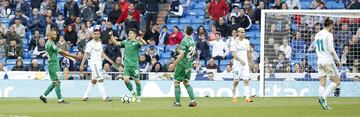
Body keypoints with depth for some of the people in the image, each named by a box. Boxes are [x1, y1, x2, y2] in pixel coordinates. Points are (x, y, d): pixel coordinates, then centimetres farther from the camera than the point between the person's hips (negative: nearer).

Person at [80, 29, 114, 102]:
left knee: (94, 81, 11)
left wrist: (109, 60, 13)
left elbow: (102, 53, 22)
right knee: (100, 79, -11)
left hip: (99, 63, 9)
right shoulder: (90, 43, -10)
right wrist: (82, 65, -16)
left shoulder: (99, 43, 15)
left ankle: (85, 96, 17)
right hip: (94, 62, -9)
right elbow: (86, 54, -13)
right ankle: (104, 97, -12)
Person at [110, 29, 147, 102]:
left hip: (134, 65, -4)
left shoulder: (137, 42, -5)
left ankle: (139, 97, 16)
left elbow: (145, 44, -24)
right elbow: (116, 43, 21)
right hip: (127, 65, 4)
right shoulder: (126, 42, 11)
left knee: (137, 81, 2)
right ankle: (133, 93, 13)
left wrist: (140, 39, -41)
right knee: (126, 80, -9)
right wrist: (111, 36, 9)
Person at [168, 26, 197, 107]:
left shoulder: (184, 41, -16)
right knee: (186, 82, 16)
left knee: (176, 82, 1)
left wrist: (174, 64, -15)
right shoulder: (193, 41, 7)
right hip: (189, 64, 8)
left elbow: (182, 54, -20)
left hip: (182, 63, -8)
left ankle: (177, 102, 1)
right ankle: (193, 100, 8)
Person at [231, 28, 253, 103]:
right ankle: (234, 96, 17)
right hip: (237, 63, -3)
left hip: (245, 63, 3)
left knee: (246, 80, -7)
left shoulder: (246, 41, 10)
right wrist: (240, 60, -27)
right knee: (236, 81, 2)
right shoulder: (234, 42, -6)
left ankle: (247, 97, -13)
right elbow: (233, 54, -14)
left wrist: (250, 62, 14)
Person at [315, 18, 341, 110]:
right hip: (328, 61, -7)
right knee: (336, 82, 0)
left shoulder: (317, 35, 13)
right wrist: (337, 59, -4)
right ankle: (323, 97, -14)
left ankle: (324, 104, -1)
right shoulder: (328, 35, -9)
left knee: (322, 84, 6)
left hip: (320, 61, 8)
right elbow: (331, 49, -14)